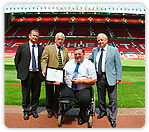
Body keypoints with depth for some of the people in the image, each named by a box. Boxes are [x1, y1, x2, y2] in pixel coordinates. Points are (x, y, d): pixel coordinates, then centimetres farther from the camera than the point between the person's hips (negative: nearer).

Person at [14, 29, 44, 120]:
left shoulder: (41, 48, 8)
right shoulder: (22, 46, 3)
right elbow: (17, 60, 8)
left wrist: (42, 72, 3)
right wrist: (20, 72, 4)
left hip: (37, 74, 2)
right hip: (26, 74, -1)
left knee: (36, 94, 9)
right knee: (26, 94, 7)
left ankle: (34, 110, 26)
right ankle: (26, 111, 23)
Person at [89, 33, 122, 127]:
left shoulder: (114, 50, -2)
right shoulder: (95, 50, 9)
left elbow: (118, 65, -3)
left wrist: (118, 77, -8)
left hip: (110, 77, -3)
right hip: (99, 77, 4)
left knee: (112, 99, 3)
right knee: (101, 97, 17)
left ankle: (112, 118, 17)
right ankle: (102, 112, 38)